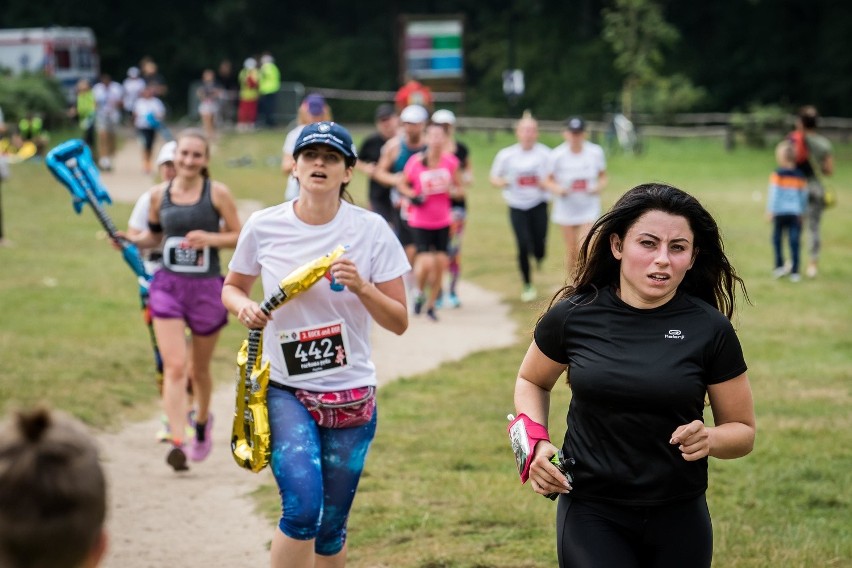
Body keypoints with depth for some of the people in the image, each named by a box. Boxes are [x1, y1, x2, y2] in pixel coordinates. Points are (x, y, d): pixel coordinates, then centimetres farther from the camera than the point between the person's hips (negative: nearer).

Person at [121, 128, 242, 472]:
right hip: (168, 286, 1)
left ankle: (202, 422, 44)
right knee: (174, 367, -12)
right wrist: (131, 240, -3)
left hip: (206, 288, -1)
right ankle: (177, 443, -18)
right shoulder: (159, 194, 3)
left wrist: (210, 238, -19)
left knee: (200, 369, 16)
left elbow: (240, 236, -2)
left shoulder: (217, 193, -5)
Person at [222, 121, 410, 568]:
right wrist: (243, 306, -9)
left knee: (331, 528, 8)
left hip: (350, 394, 1)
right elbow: (231, 287, 13)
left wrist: (361, 287, -21)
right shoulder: (264, 227, -3)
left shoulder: (372, 230, -4)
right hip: (284, 390, -1)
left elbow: (399, 322, -3)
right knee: (303, 506, -23)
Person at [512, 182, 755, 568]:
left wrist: (709, 439, -20)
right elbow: (531, 381, 14)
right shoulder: (573, 316, -6)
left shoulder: (710, 330, -8)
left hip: (679, 518, 1)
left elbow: (743, 431, 2)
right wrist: (536, 441, -4)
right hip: (592, 514, -1)